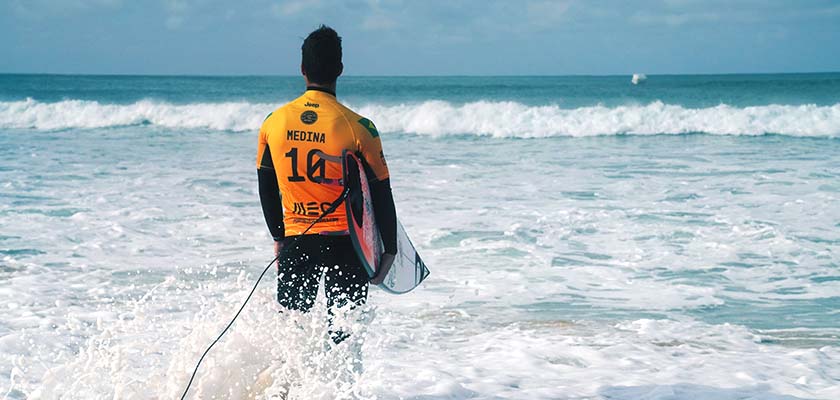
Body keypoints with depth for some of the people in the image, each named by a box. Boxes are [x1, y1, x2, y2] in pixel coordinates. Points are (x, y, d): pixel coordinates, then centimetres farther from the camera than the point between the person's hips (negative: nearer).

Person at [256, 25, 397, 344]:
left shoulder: (273, 123, 0)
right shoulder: (358, 127, -11)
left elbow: (266, 190, 11)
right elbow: (380, 195, -5)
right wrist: (389, 249, 5)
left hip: (295, 241, 3)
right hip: (345, 243, -3)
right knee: (344, 332, 6)